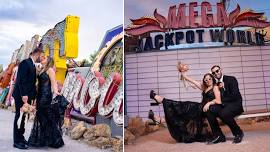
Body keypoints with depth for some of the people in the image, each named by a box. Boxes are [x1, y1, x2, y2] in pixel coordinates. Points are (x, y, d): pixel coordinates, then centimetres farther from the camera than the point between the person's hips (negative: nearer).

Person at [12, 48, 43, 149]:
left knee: (23, 117, 15)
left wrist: (34, 95, 12)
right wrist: (23, 95, -25)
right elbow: (20, 80, -20)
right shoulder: (25, 63, -13)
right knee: (19, 117, -1)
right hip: (21, 95, -9)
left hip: (27, 95, 9)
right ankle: (17, 141, 8)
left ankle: (20, 138, 26)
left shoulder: (32, 65, 15)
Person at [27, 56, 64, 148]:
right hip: (41, 96, 9)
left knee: (48, 118, -3)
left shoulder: (50, 69, -6)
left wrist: (55, 91, -34)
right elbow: (40, 84, 17)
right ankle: (41, 139, 23)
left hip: (46, 96, -8)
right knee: (41, 117, 13)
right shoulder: (42, 70, 17)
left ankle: (52, 140, 8)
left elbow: (53, 82, -16)